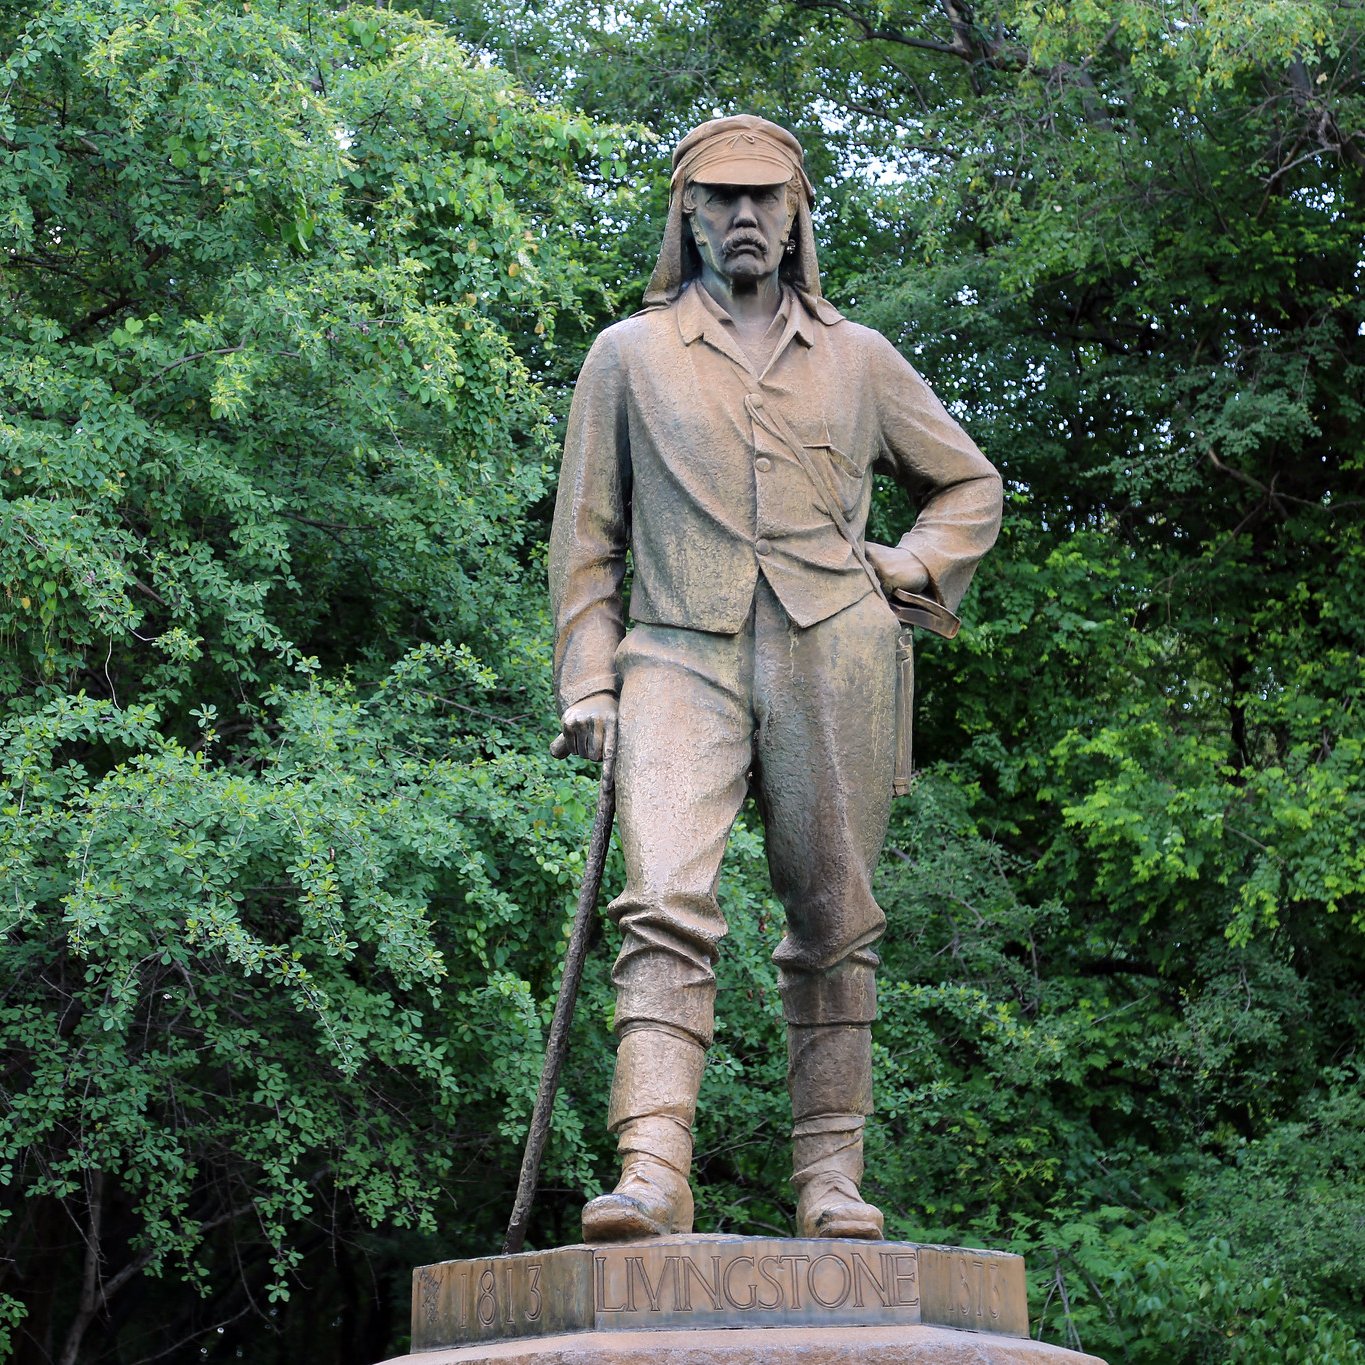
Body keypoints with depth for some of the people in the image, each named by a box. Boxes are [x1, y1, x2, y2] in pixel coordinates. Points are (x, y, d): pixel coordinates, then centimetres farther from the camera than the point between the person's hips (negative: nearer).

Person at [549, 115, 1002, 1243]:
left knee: (834, 925, -1)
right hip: (681, 655, -1)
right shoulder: (630, 354, 17)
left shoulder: (857, 358, 19)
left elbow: (970, 482, 28)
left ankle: (831, 1180, 5)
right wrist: (586, 681, 7)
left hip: (832, 653, 1)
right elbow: (587, 534, 15)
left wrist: (914, 565, 9)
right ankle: (653, 1171, -28)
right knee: (667, 908, -19)